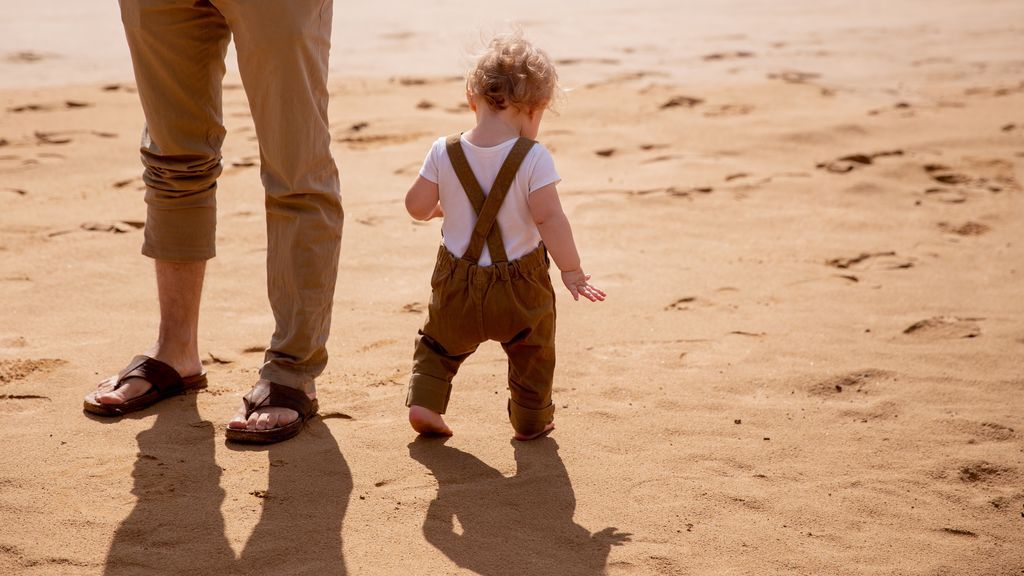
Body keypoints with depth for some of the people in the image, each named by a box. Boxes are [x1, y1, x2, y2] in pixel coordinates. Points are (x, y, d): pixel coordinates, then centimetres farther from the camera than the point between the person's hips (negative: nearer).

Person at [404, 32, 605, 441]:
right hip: (519, 287, -2)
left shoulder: (444, 153, -9)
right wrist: (571, 271, -12)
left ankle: (424, 402, 19)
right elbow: (549, 218, -22)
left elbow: (417, 205, -3)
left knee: (440, 342, 28)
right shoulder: (533, 158, -19)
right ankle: (531, 420, 32)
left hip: (457, 284, 3)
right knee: (532, 353, 22)